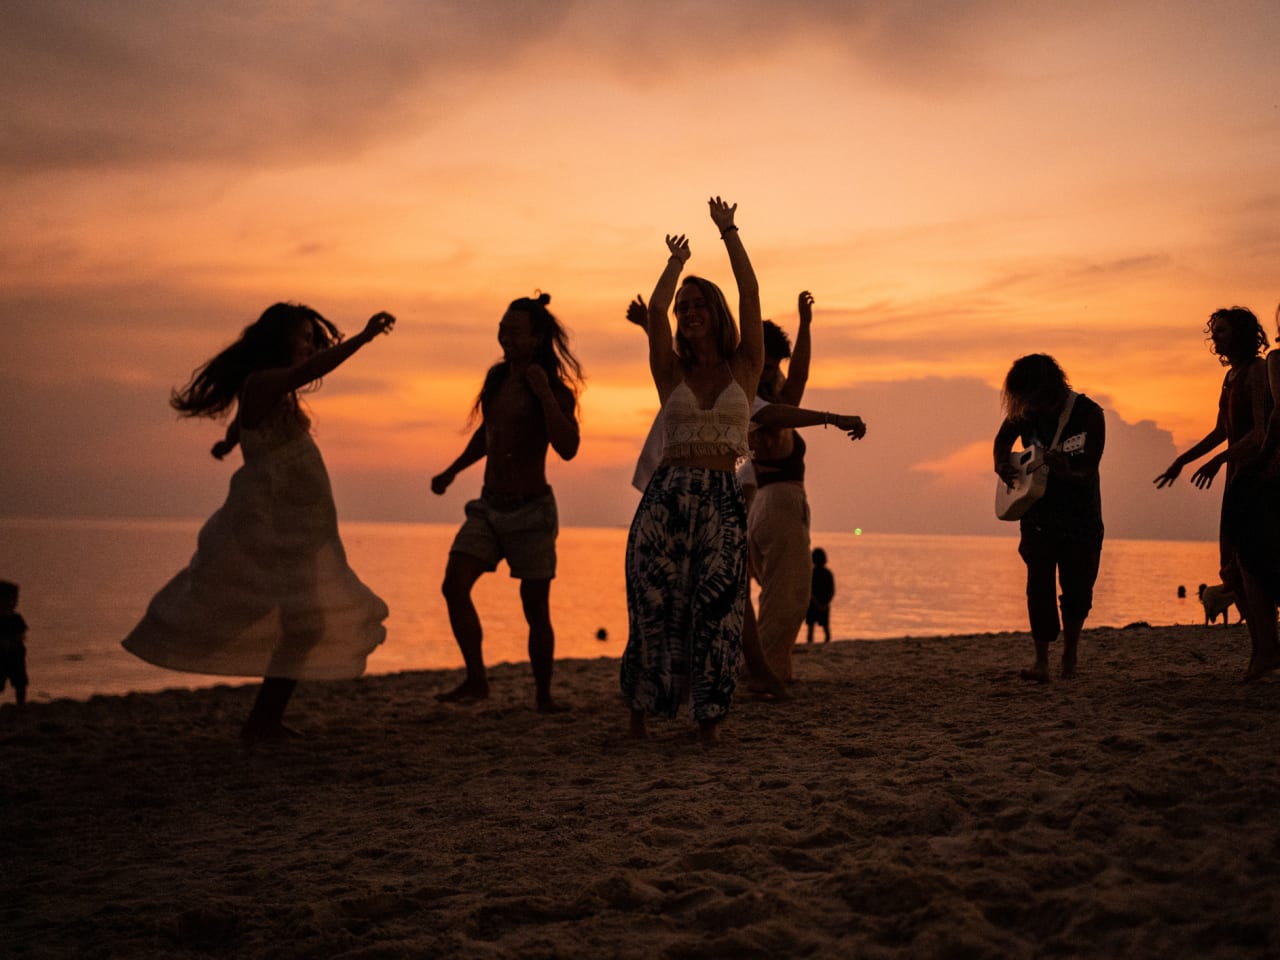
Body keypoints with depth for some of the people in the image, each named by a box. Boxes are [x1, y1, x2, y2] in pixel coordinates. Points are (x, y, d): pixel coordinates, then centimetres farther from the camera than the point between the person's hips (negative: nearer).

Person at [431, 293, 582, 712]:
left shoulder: (555, 390, -7)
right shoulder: (497, 376, 11)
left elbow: (567, 448, -24)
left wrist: (544, 394, -26)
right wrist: (451, 472, 26)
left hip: (531, 509, -5)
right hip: (489, 506, 6)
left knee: (536, 609, 0)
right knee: (454, 586, -12)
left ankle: (544, 695, 13)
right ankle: (476, 680, -2)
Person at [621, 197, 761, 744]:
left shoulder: (744, 368, 8)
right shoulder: (672, 371, 10)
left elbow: (751, 294, 1)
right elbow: (654, 308, -2)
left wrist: (728, 231, 5)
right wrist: (676, 261, 13)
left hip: (722, 499, 0)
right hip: (667, 494, 1)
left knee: (716, 605, -4)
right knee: (655, 602, 0)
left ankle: (709, 718, 4)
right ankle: (641, 709, 12)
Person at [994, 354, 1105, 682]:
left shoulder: (1088, 414, -15)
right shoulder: (1024, 413, -6)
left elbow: (1089, 473, -19)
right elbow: (1002, 440, 14)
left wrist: (1068, 473, -40)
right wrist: (1002, 465, -6)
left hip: (1080, 513, -2)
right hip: (1038, 510, 2)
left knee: (1077, 586, 3)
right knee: (1039, 584, -7)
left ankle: (1070, 649, 25)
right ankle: (1041, 660, -4)